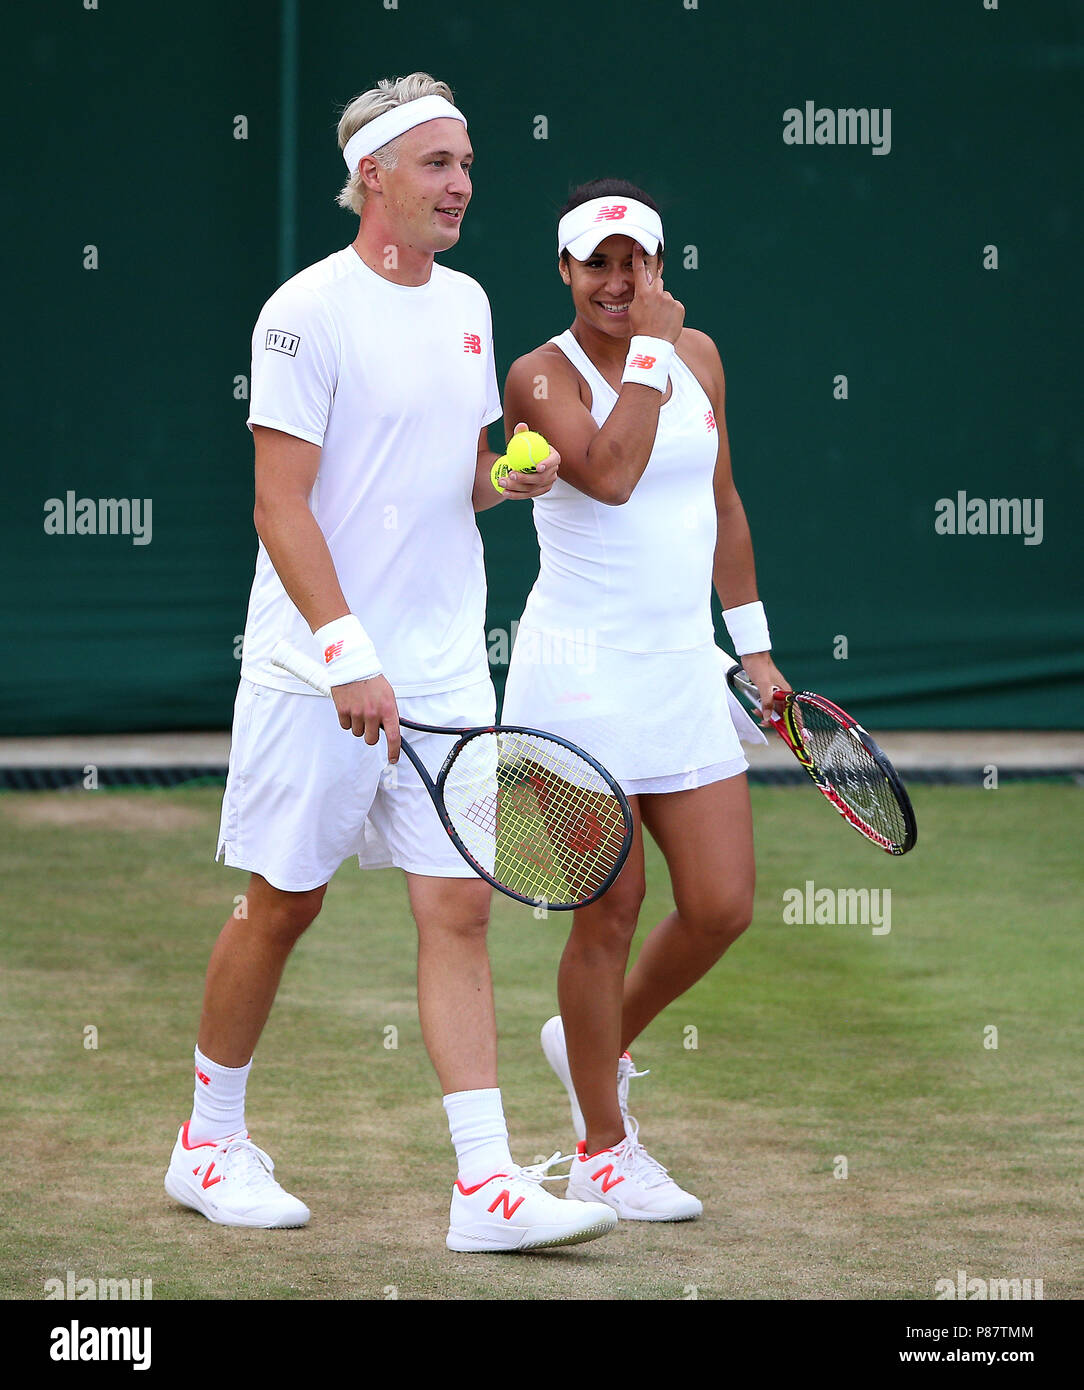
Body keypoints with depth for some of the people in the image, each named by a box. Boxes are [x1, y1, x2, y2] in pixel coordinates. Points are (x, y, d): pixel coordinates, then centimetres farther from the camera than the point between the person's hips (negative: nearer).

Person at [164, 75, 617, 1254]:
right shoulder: (310, 310, -11)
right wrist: (348, 656, -22)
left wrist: (509, 475, -1)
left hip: (445, 670, 6)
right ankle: (210, 1143, 23)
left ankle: (486, 1185, -6)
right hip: (315, 671, -6)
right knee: (283, 905, 5)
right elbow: (281, 504, -15)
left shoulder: (465, 305, 11)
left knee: (457, 910, -2)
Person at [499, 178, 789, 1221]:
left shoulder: (698, 355, 9)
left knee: (722, 907, 2)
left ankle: (595, 1046, 29)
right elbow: (611, 474, -27)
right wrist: (647, 348, -20)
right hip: (581, 672, -6)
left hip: (682, 669, 6)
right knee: (611, 910, -3)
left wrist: (754, 649, 18)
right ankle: (602, 1150, 11)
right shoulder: (541, 375, -8)